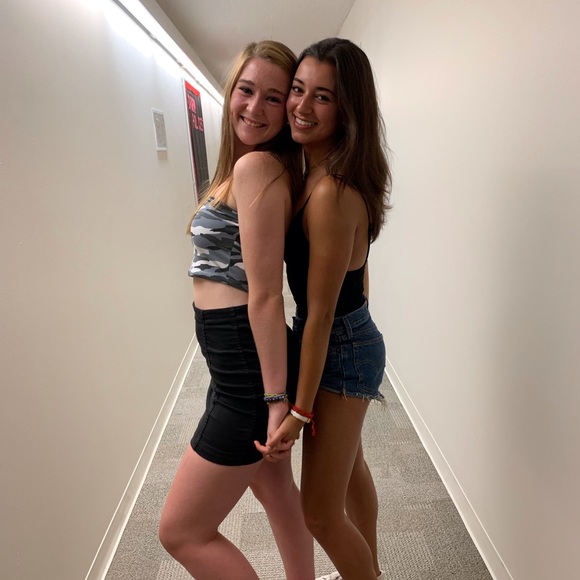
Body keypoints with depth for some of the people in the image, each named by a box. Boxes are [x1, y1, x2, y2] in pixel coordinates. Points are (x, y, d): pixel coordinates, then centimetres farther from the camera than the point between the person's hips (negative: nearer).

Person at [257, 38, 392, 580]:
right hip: (351, 338, 10)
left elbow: (320, 313, -25)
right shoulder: (319, 173, 2)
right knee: (350, 464, 29)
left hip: (341, 349, -10)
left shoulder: (331, 194, -27)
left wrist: (301, 409, -18)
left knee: (320, 514, 6)